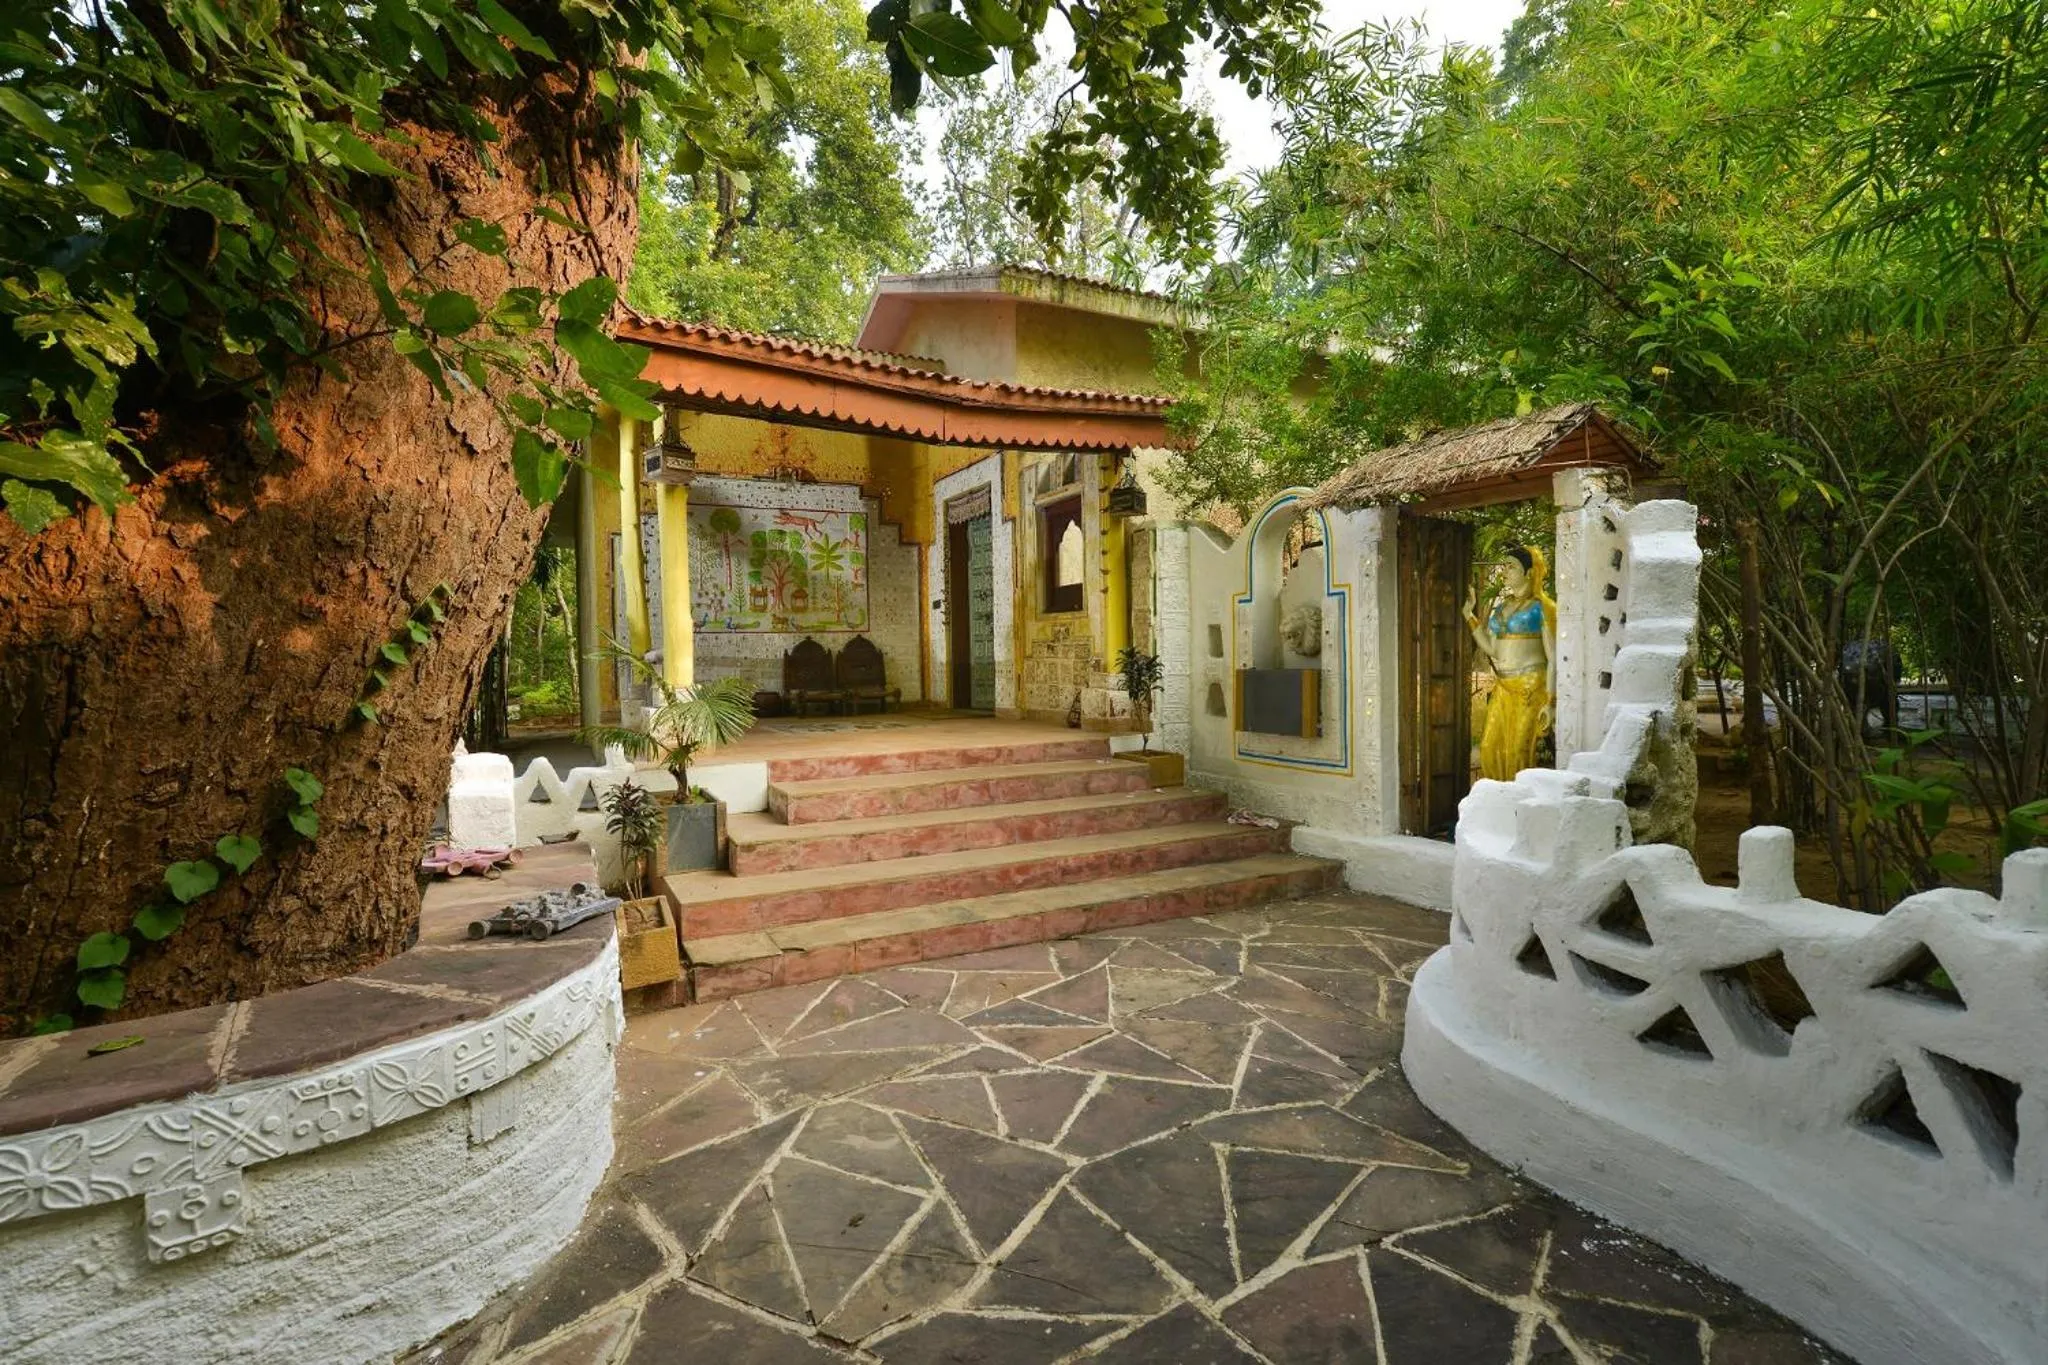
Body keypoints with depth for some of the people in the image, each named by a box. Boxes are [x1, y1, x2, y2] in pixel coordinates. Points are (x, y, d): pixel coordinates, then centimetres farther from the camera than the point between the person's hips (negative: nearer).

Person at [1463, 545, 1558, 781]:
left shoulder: (1542, 607, -4)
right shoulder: (1500, 605, 15)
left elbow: (1553, 658, -8)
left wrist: (1551, 702, -14)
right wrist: (1469, 614, 9)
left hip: (1530, 686, -6)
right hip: (1503, 687, 6)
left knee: (1518, 752, -5)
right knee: (1490, 748, 4)